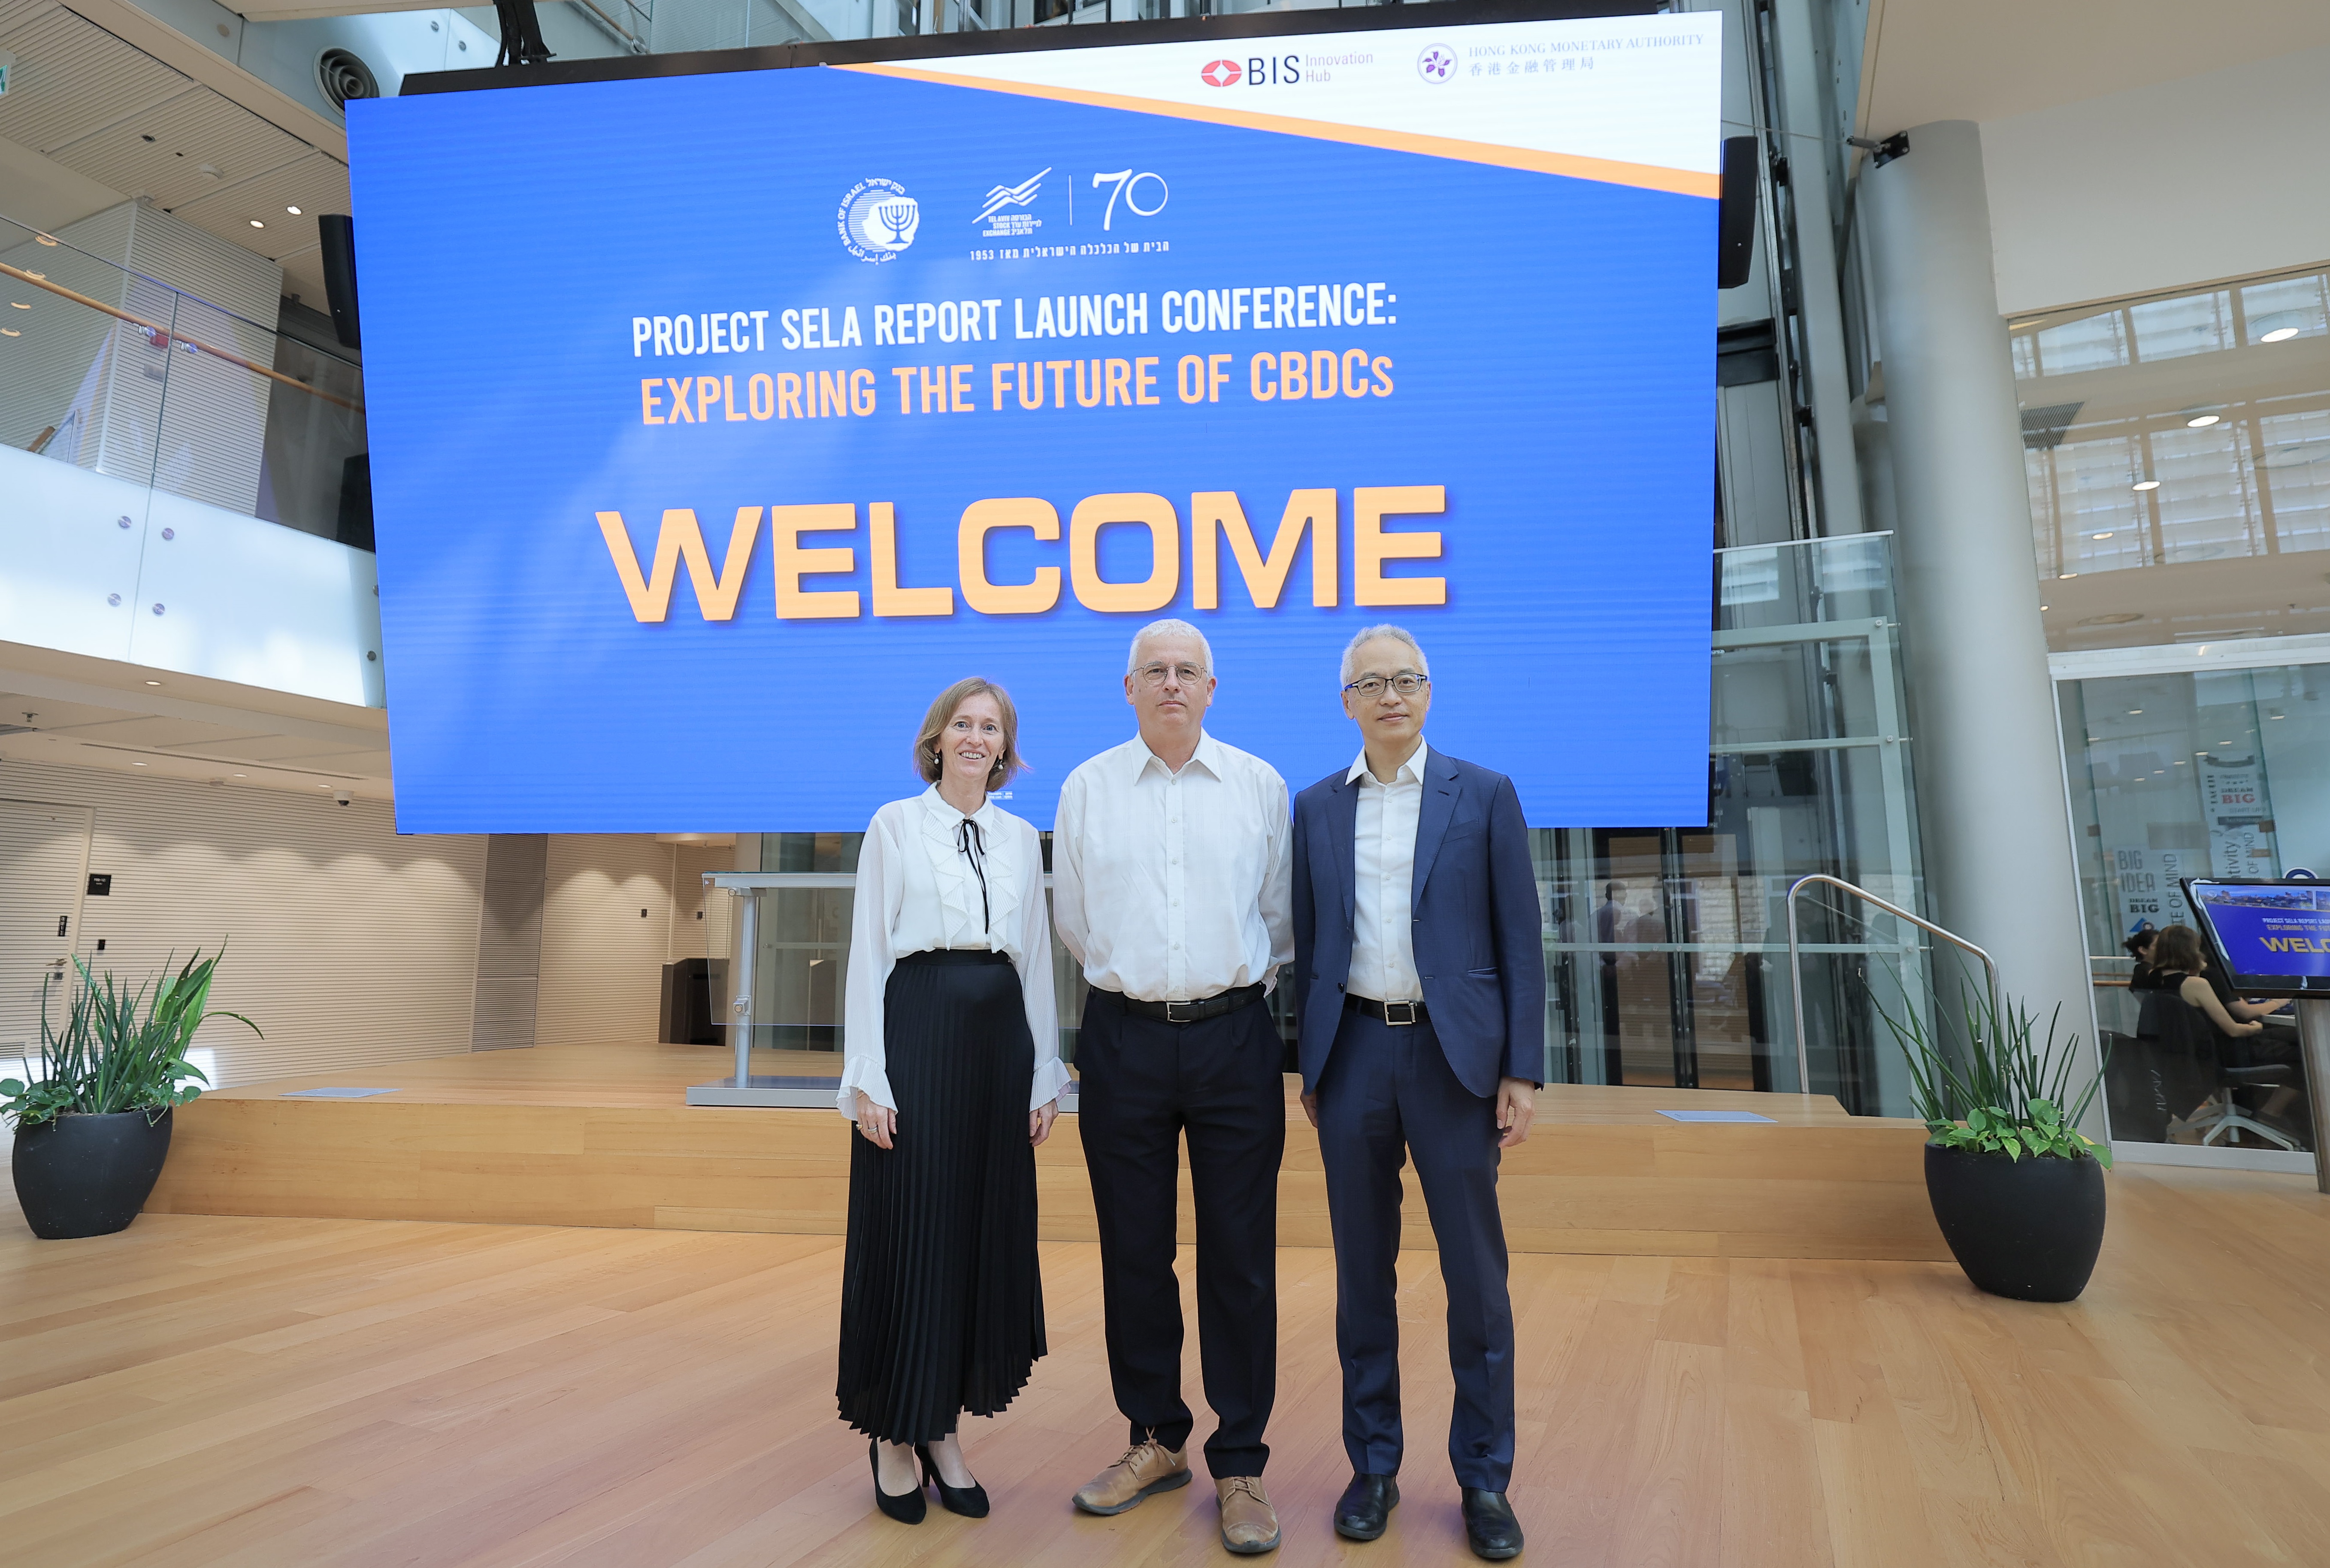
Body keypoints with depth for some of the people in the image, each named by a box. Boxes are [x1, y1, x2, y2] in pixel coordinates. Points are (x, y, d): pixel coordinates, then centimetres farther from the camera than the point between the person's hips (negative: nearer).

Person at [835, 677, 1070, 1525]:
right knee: (909, 1230, 2)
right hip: (917, 1031, -4)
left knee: (988, 1231, 7)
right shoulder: (895, 824, 1)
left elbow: (1037, 959, 12)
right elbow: (867, 953, -2)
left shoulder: (1022, 838, 12)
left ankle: (943, 1429, 25)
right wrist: (866, 1078, -9)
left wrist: (1046, 1075, 8)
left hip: (1000, 1036, 4)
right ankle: (893, 1435, 21)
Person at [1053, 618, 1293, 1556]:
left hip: (1234, 1036, 0)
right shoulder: (1086, 790, 5)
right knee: (1134, 1253, 10)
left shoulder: (1260, 786, 4)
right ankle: (1158, 1442, 30)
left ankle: (1239, 1466, 20)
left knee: (1240, 1259, 4)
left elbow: (1281, 918, 11)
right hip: (1124, 1039, 1)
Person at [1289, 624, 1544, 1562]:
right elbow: (1308, 943, 10)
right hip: (1353, 1052, 2)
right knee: (1363, 1272, 12)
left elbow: (1520, 940, -1)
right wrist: (1310, 1062, 8)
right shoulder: (1317, 807, 7)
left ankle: (1484, 1478, 24)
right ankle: (1373, 1466, 28)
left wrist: (1523, 1071, -5)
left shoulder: (1485, 797, 1)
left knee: (1475, 1274, 6)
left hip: (1454, 1051, -2)